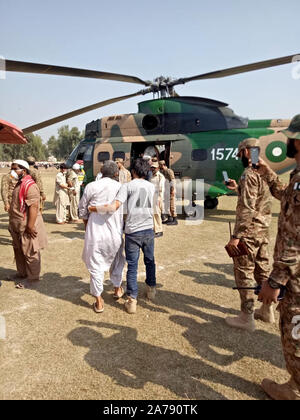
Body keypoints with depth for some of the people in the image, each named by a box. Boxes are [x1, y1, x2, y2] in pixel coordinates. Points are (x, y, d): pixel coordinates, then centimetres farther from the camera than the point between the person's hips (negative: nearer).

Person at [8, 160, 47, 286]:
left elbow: (33, 207, -27)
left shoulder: (30, 186, -20)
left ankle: (33, 279, 14)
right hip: (18, 226, 10)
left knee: (30, 253, 1)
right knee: (19, 251, 21)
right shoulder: (20, 184, 12)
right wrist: (13, 224, 21)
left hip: (27, 227, -10)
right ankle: (22, 273, 38)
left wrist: (30, 226, -28)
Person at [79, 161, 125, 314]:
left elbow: (83, 209, 1)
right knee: (116, 261, 24)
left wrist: (87, 225, 18)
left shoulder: (91, 186, -7)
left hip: (95, 233, -2)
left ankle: (99, 301, 14)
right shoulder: (121, 187, -5)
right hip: (115, 232, 2)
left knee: (96, 266, 8)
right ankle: (117, 288, 42)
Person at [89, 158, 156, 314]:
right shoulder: (152, 186, 6)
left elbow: (114, 207, -19)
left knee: (132, 266, 4)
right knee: (150, 261, 22)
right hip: (148, 230, 4)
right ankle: (151, 289, 39)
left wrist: (93, 208, -9)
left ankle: (132, 301, 8)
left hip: (133, 232, -4)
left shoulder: (127, 186, -8)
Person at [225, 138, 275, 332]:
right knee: (262, 270, 17)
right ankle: (267, 311, 30)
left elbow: (247, 210, -24)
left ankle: (247, 318, 11)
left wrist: (236, 236, -23)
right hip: (264, 230, 9)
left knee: (244, 273, 1)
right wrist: (237, 188, 27)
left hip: (249, 231, -9)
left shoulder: (250, 174, -18)